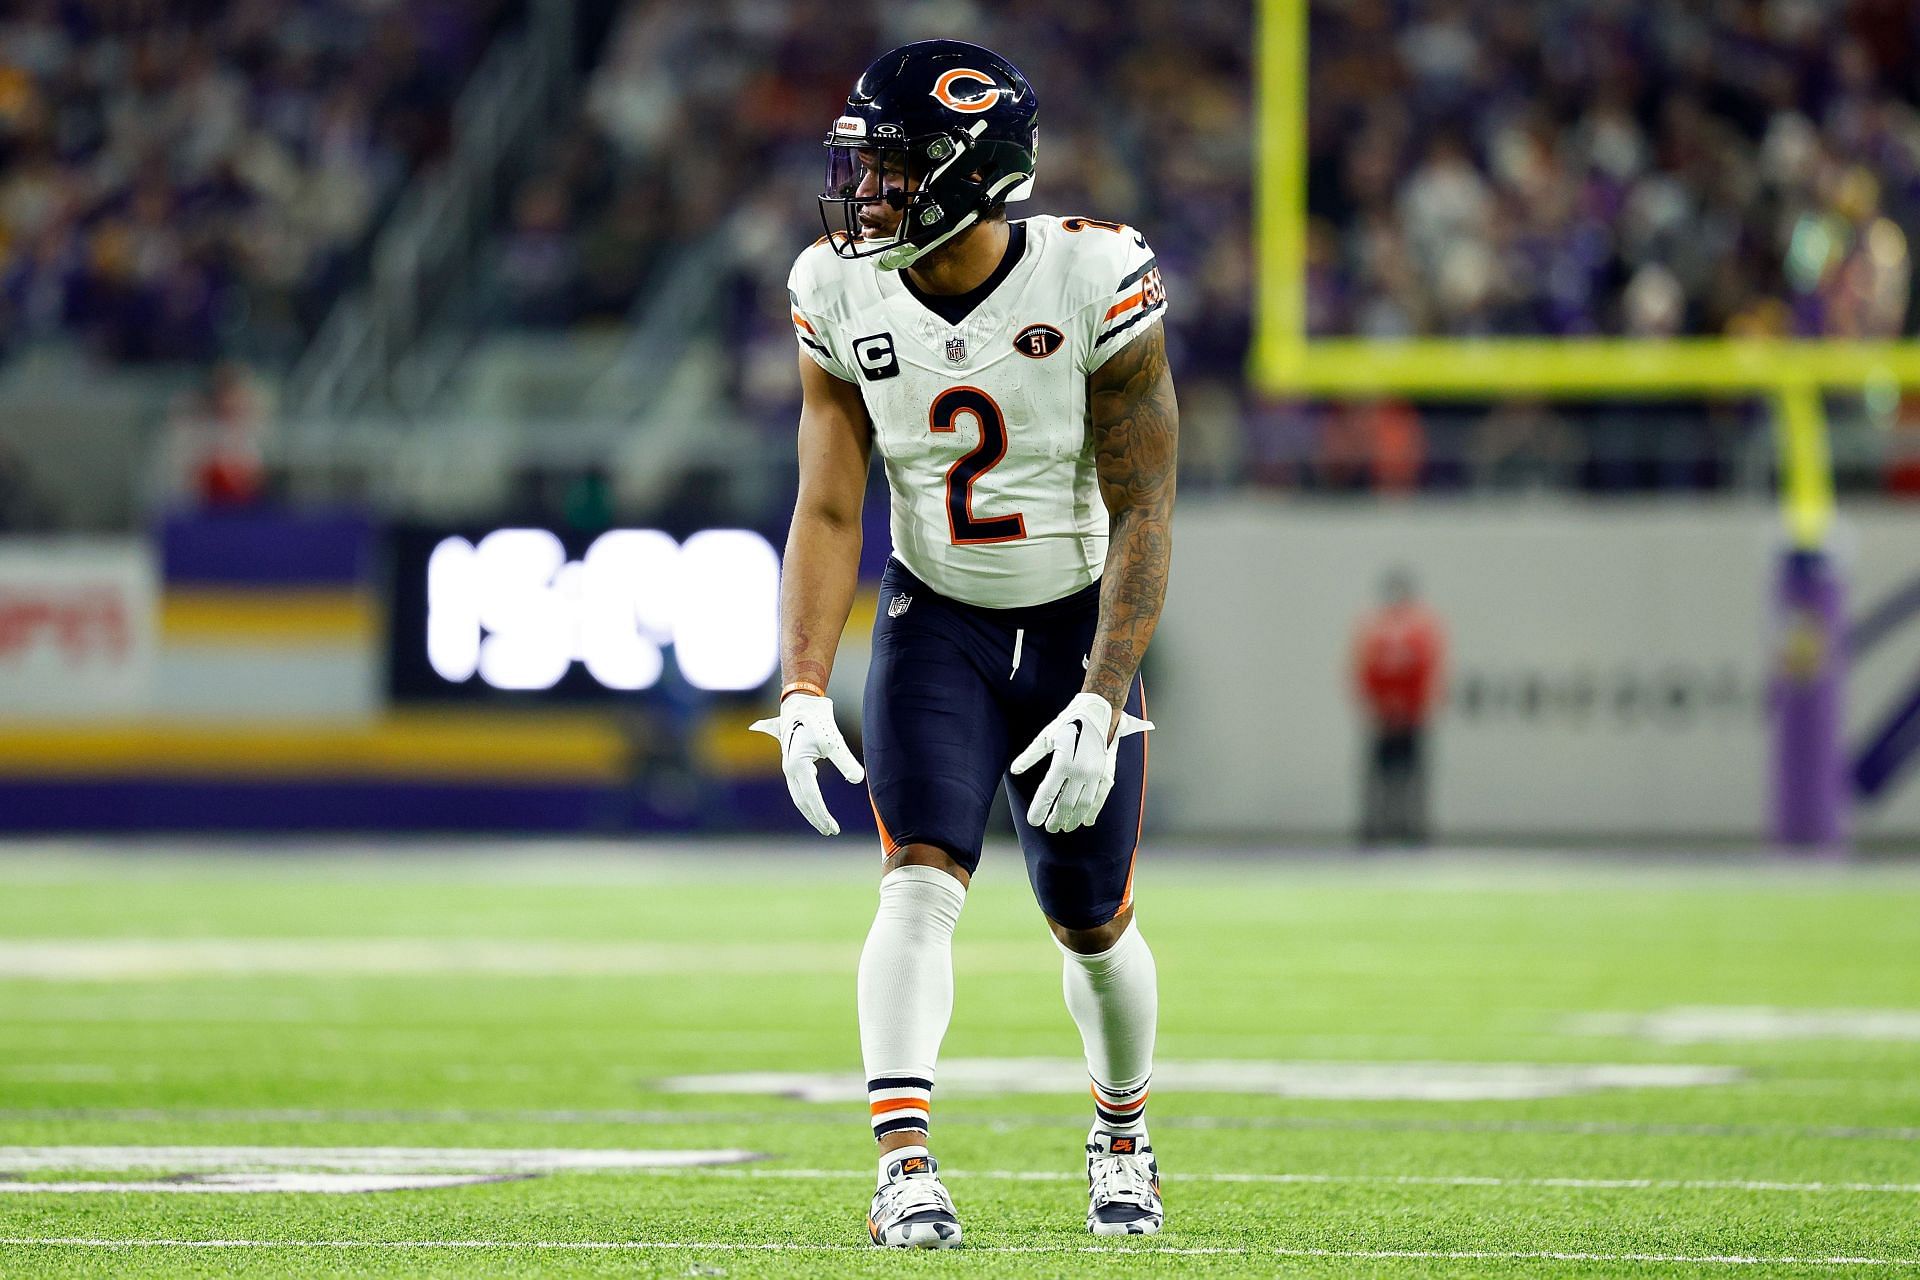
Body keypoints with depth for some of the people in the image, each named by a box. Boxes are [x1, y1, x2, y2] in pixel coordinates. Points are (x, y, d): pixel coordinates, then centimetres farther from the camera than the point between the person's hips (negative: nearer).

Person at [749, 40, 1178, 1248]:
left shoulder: (1095, 283, -21)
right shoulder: (844, 295, -11)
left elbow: (1143, 512, -18)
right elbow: (828, 512, -7)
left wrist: (1103, 700, -25)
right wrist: (803, 691, -18)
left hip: (1080, 623, -1)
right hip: (935, 621, 1)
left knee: (1092, 925, 8)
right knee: (922, 878, -20)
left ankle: (1124, 1130, 36)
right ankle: (906, 1166, -27)